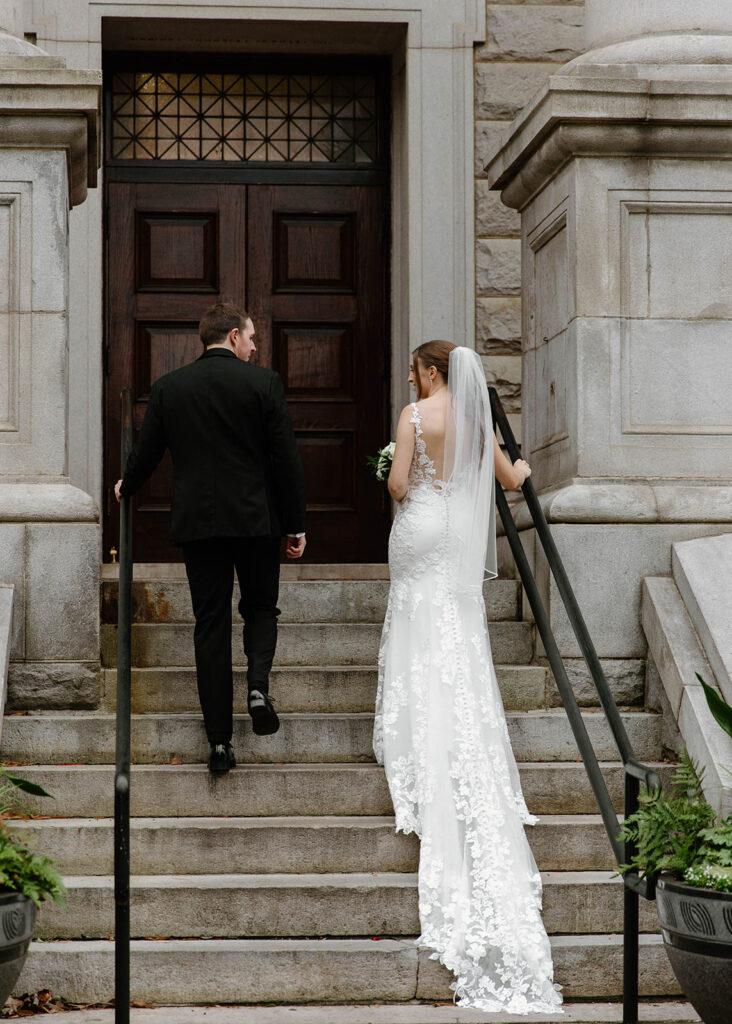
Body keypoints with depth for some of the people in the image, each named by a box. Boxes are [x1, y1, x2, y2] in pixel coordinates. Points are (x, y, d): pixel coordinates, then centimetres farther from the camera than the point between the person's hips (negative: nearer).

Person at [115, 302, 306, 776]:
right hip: (257, 518, -2)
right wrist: (296, 524, 3)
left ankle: (220, 741, 3)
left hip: (197, 520, 2)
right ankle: (258, 684, -9)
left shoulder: (168, 387, 3)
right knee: (261, 606, 19)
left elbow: (146, 453, 10)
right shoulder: (263, 382, -4)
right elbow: (287, 457, -5)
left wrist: (127, 488, 32)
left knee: (211, 624, 5)